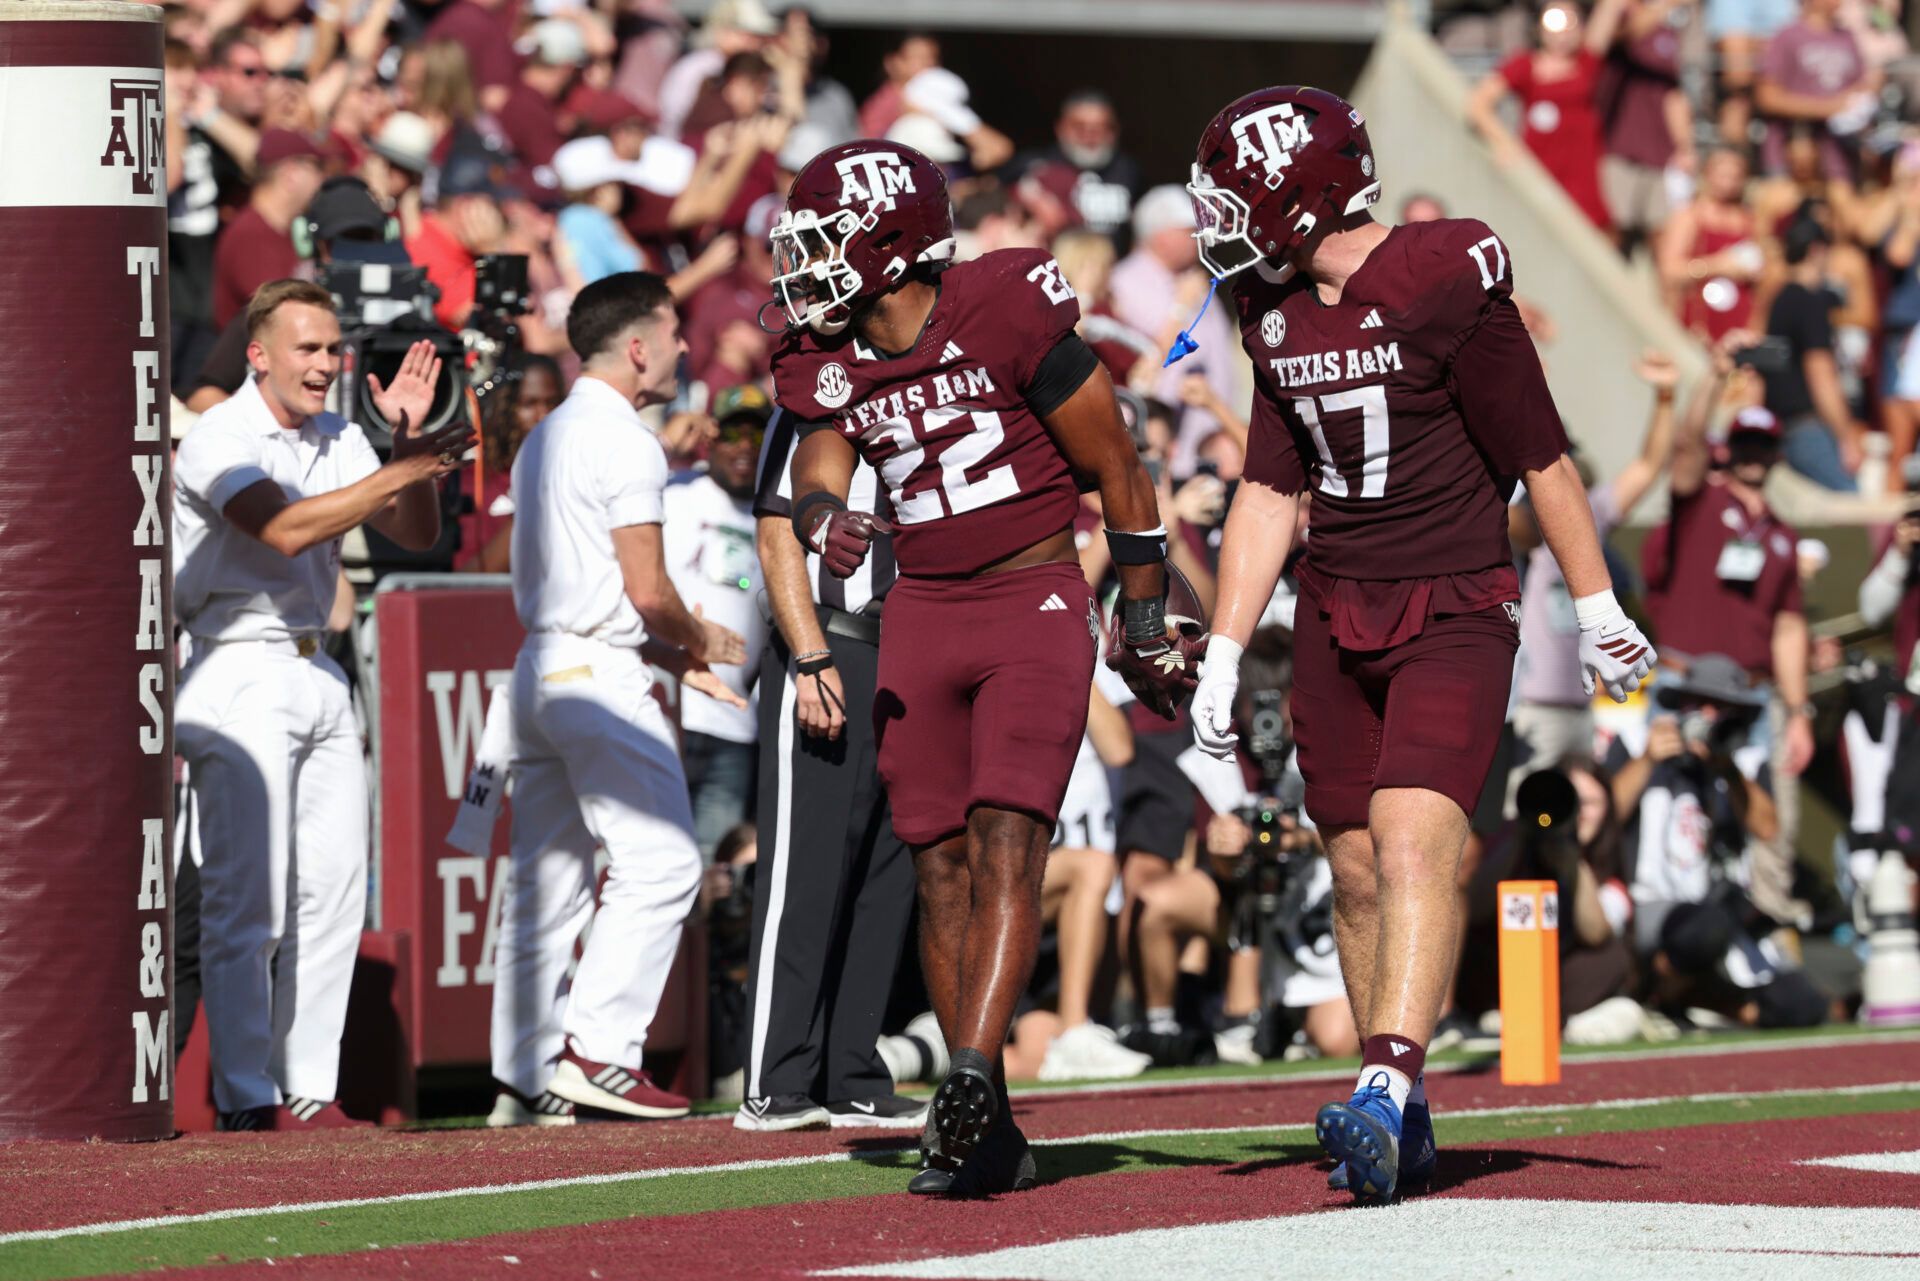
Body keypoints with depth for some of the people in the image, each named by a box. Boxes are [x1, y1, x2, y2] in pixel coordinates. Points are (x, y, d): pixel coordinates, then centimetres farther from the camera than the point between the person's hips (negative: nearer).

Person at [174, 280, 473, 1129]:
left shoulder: (337, 441, 13)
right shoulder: (220, 439, -11)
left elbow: (416, 531, 10)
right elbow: (286, 529, -26)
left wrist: (407, 441, -6)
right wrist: (404, 468, -28)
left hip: (318, 676, 8)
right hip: (240, 675, -8)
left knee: (334, 893, 6)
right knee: (248, 899, -9)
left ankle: (310, 1091, 11)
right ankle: (247, 1099, -5)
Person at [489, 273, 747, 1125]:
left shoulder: (544, 439, 18)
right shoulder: (623, 440, -11)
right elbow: (647, 589, -14)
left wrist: (674, 655, 18)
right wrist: (698, 642, 6)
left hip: (540, 664, 10)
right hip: (600, 674, -10)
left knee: (547, 878, 10)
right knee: (660, 863, -8)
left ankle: (524, 1074, 9)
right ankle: (597, 1051, -15)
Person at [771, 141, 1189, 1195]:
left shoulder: (1003, 316, -14)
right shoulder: (829, 365, 4)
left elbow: (1115, 470, -6)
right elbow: (815, 474, -1)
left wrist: (1146, 623, 1)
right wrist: (823, 519, -27)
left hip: (1035, 604, -6)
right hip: (920, 616, 6)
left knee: (1006, 842, -19)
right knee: (942, 869, 3)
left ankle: (971, 1080, -30)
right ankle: (990, 1138, 8)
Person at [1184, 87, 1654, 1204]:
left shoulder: (1446, 291, -14)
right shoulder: (1282, 320, 7)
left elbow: (1541, 460, -7)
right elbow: (1269, 494, 13)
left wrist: (1598, 610, -2)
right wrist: (1224, 656, 9)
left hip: (1455, 617, -7)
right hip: (1337, 615, 7)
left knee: (1414, 846, -21)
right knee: (1358, 871, 6)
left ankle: (1385, 1097, -32)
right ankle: (1401, 1125, 15)